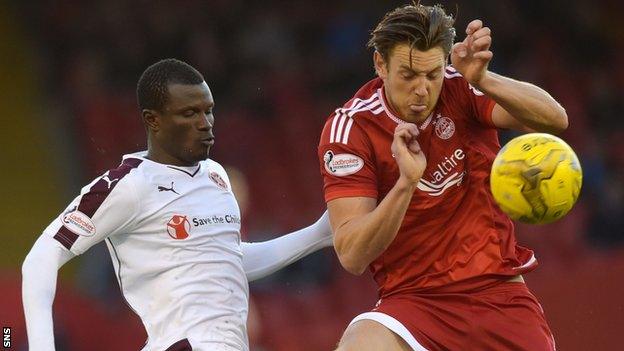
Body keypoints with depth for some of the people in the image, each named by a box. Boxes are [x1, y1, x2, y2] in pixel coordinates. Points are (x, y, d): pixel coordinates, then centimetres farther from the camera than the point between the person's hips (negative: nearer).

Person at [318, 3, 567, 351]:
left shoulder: (460, 88, -3)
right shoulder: (349, 129, -9)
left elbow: (555, 119, -17)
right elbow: (352, 256, -15)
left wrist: (482, 79, -32)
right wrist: (405, 182, -29)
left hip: (499, 292, 3)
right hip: (412, 299, -3)